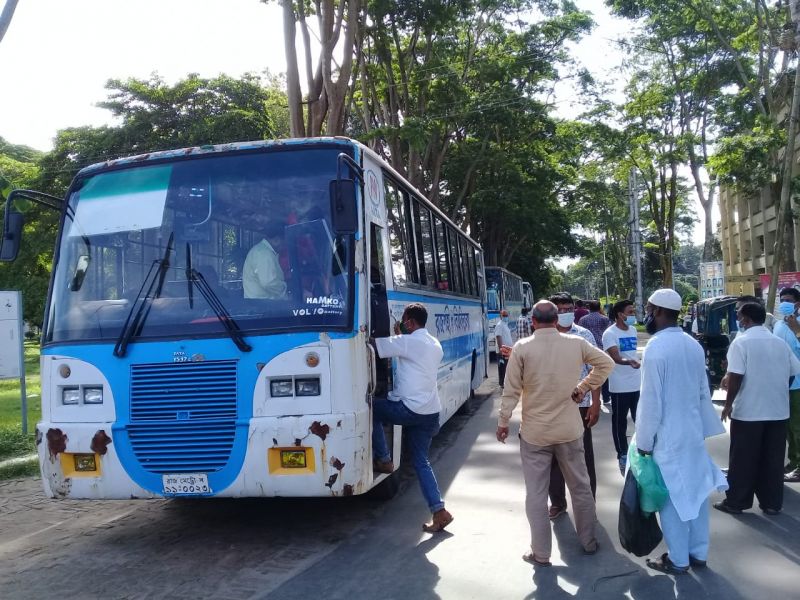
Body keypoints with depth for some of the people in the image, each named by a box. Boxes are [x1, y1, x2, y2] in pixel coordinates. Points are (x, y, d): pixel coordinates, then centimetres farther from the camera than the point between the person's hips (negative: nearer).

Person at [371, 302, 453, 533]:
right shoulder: (435, 345, 15)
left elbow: (375, 345, -11)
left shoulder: (408, 342, -10)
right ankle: (439, 511, 6)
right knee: (421, 461, 12)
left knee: (370, 406, 11)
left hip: (410, 409, -8)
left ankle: (383, 460, 11)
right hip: (430, 412, 8)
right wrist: (400, 336, 27)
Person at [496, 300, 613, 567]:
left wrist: (503, 422, 0)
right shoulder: (576, 343, -5)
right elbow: (606, 363, 4)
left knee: (536, 494, 8)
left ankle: (540, 553, 16)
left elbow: (512, 390, -10)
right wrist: (583, 387, 7)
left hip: (534, 433, -2)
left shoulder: (522, 348, -12)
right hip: (570, 430, 3)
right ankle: (589, 541, 32)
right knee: (580, 487, 18)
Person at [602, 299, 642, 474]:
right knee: (620, 422, 6)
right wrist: (630, 362, -45)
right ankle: (623, 456, 17)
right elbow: (615, 357, -27)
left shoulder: (633, 330, 9)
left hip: (637, 383, 6)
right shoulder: (610, 333, -14)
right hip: (620, 386, -6)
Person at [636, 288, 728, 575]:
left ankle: (678, 560, 15)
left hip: (667, 437, -7)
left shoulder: (656, 347, -19)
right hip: (694, 432, 7)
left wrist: (644, 441, -10)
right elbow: (703, 392, 11)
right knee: (696, 492, 15)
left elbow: (650, 401, -18)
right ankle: (698, 552, 27)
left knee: (672, 498, 5)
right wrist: (706, 428, 19)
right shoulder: (693, 345, 4)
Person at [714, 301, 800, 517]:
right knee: (773, 459, 12)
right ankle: (772, 503, 19)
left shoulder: (741, 342, -11)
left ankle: (736, 502, 12)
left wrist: (728, 403, -8)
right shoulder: (780, 343, 5)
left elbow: (735, 376, -17)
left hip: (748, 411, -5)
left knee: (743, 460, 5)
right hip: (778, 410, 5)